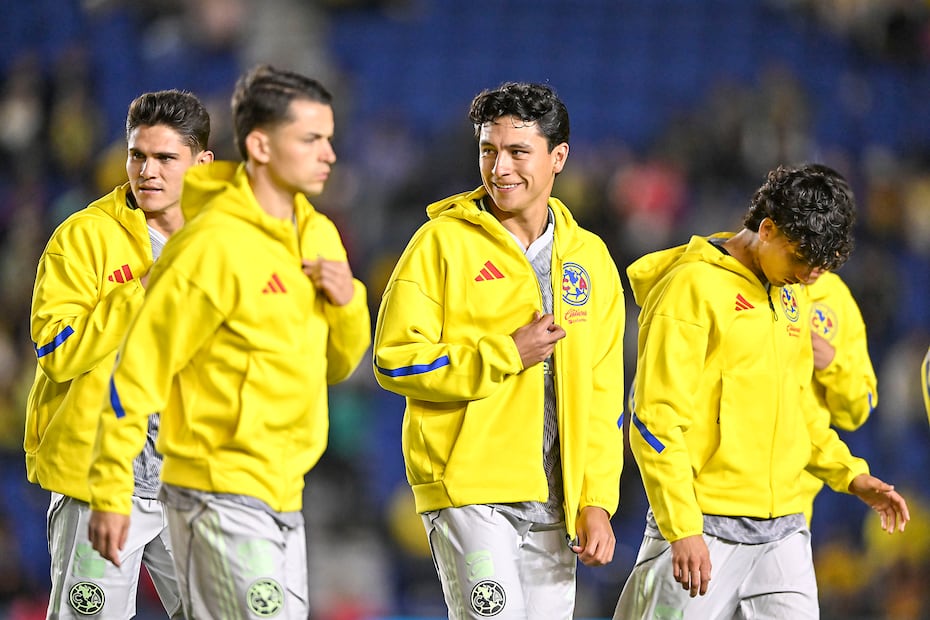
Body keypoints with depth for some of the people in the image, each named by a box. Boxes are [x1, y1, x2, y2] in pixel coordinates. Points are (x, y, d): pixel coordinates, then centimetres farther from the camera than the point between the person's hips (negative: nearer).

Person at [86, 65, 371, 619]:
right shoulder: (215, 246, -15)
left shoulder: (319, 236, 10)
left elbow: (339, 365, 19)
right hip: (221, 494, -8)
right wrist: (111, 491, -15)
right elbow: (138, 370, -14)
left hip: (282, 498, 8)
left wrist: (347, 302, -2)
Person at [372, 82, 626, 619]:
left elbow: (602, 394, 13)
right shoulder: (445, 241, -1)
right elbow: (396, 361, -7)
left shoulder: (589, 257, 12)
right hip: (468, 488, -5)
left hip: (553, 500, 5)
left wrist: (597, 502, 5)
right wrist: (506, 355, -13)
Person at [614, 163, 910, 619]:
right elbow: (657, 420, -13)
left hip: (784, 529, 7)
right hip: (705, 525, -7)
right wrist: (684, 529, -19)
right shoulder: (693, 287, -9)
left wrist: (852, 476, 13)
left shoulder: (789, 296, 15)